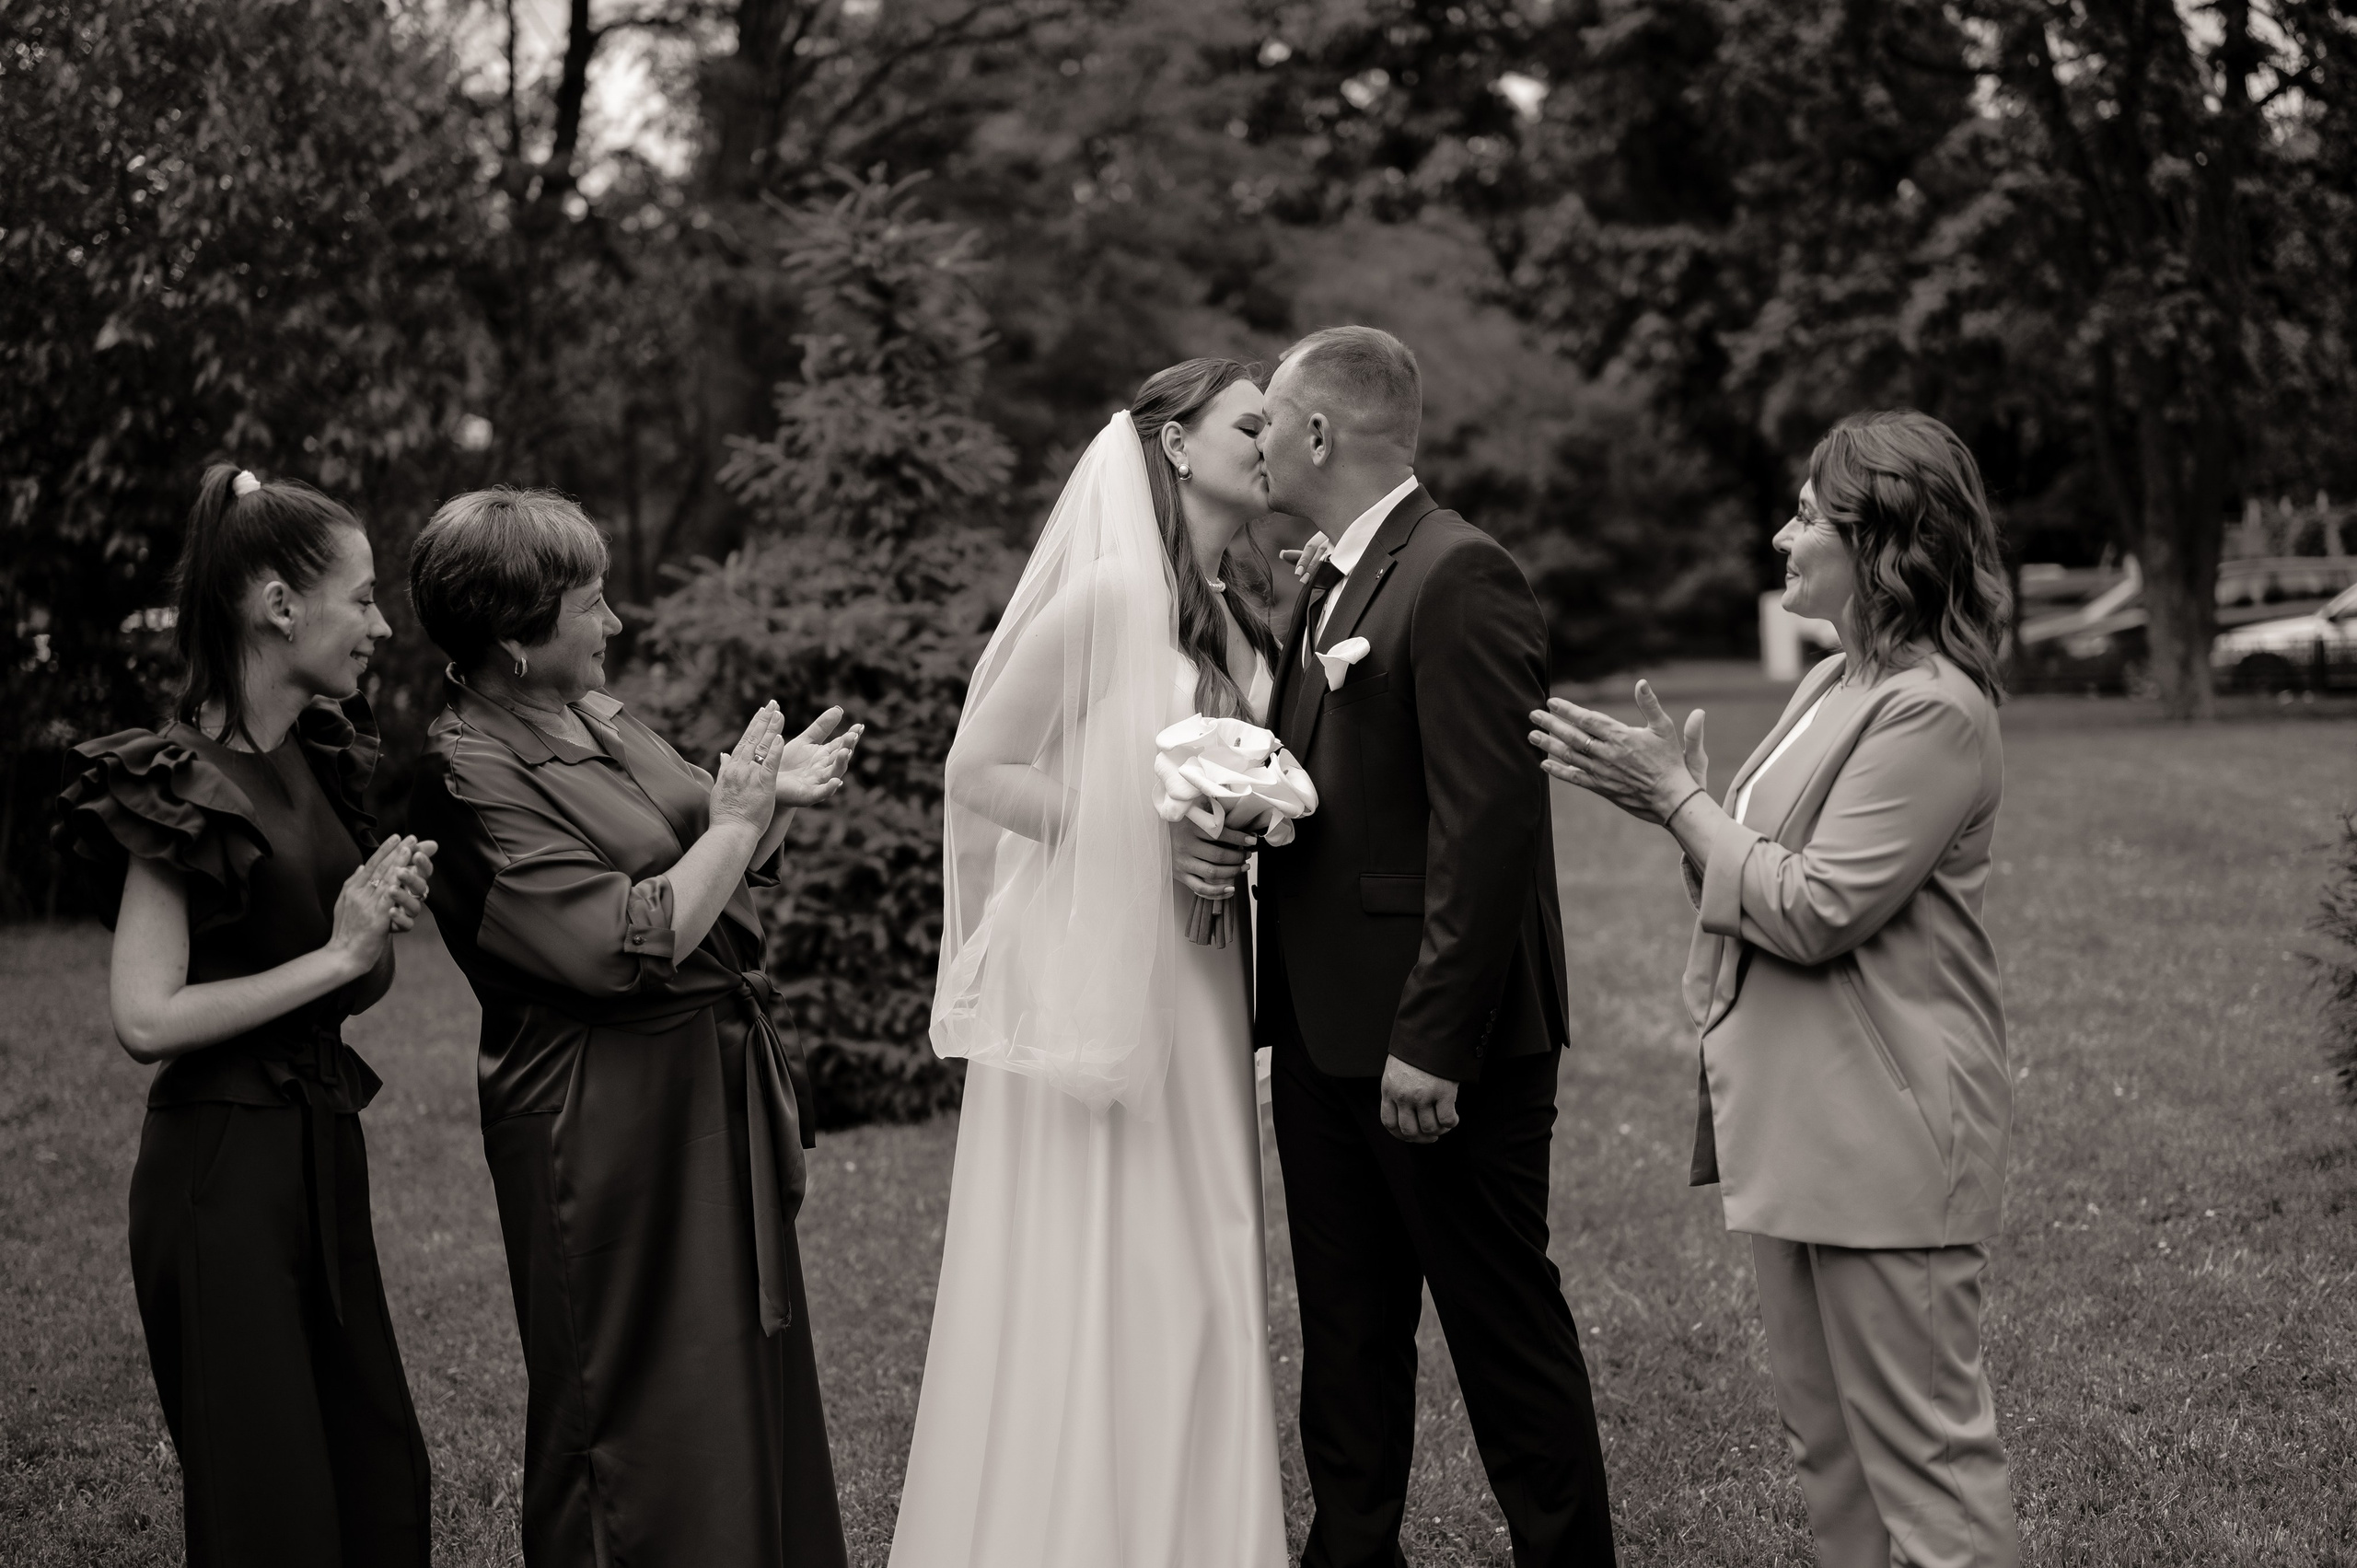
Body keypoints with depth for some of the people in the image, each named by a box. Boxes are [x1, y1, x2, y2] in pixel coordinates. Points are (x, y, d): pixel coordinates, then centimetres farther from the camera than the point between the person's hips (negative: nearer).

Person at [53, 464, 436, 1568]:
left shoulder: (321, 763, 10)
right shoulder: (186, 785, -14)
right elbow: (145, 1018, -20)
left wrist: (384, 919, -2)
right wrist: (339, 952, -17)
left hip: (321, 1155, 8)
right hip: (222, 1166, -8)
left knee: (379, 1473, 10)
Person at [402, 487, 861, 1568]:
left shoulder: (593, 717, 5)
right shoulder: (470, 777, -19)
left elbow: (713, 867, 15)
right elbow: (632, 943, -24)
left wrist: (776, 796, -3)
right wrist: (737, 817, -15)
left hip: (714, 1091, 9)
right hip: (607, 1123, -8)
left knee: (748, 1387, 19)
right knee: (635, 1408, 4)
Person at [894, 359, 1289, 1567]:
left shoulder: (1232, 616, 12)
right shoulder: (1109, 595, -12)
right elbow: (976, 770, -13)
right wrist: (1145, 838, -18)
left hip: (1191, 975, 8)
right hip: (1091, 967, -8)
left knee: (1193, 1272, 11)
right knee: (1090, 1276, -2)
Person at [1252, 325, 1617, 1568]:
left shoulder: (1460, 577, -16)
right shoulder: (1330, 585, 14)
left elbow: (1487, 823, -21)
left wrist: (1432, 1042, -23)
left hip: (1436, 1044, -9)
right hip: (1326, 1034, 9)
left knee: (1506, 1330, 3)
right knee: (1346, 1335, 15)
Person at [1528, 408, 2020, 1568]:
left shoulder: (1932, 710, -17)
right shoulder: (1832, 685, 14)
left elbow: (1814, 911, -20)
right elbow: (1760, 878, 17)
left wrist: (1680, 799, -11)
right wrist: (1673, 791, 1)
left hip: (1884, 1131, -10)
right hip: (1794, 1119, 10)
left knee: (1920, 1447, -2)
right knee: (1824, 1437, 17)